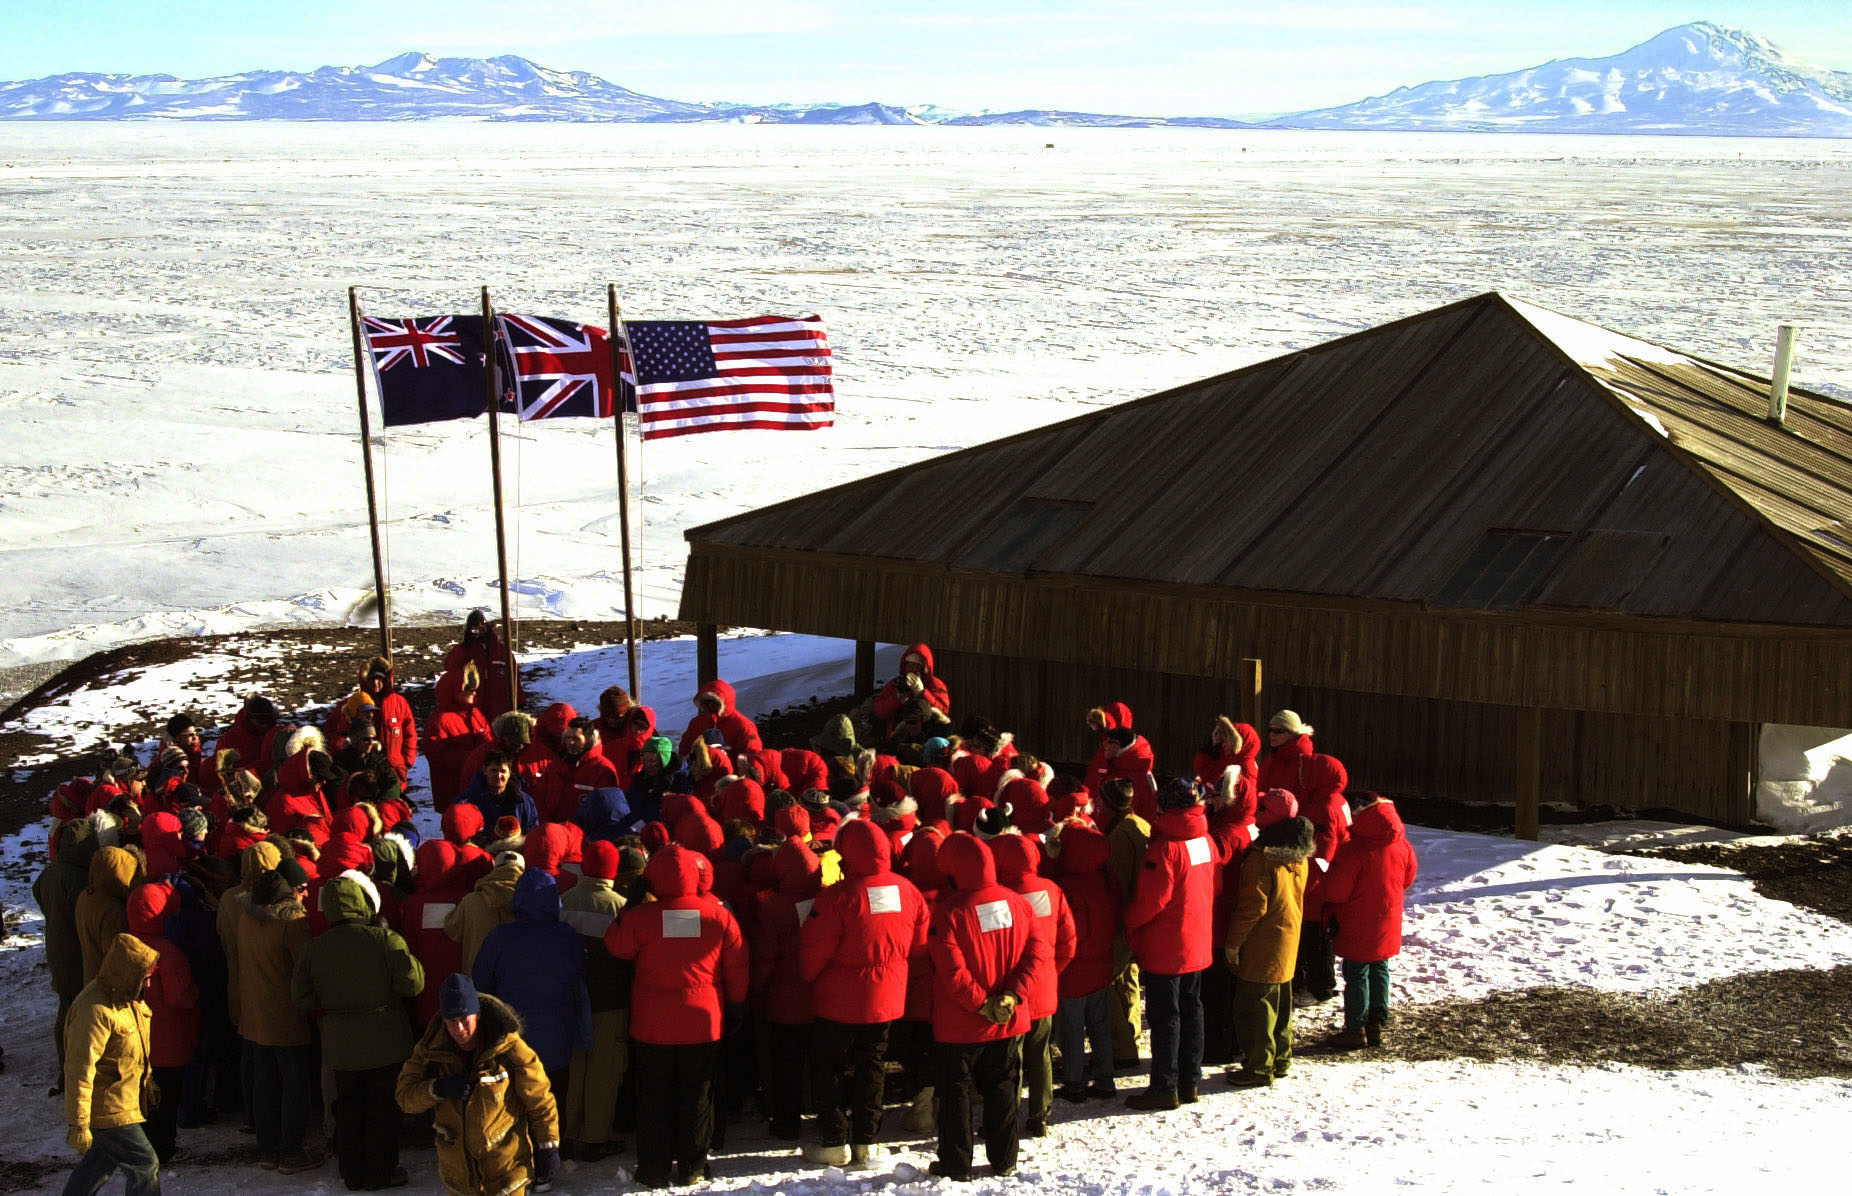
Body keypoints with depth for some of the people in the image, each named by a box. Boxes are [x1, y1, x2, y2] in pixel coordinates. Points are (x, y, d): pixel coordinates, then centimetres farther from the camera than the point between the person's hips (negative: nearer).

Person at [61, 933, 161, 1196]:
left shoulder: (127, 998, 3)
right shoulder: (95, 1011, -29)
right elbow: (79, 1071, -28)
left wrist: (147, 1079, 32)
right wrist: (78, 1125, -27)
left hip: (126, 1101, 10)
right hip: (108, 1110, -10)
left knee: (102, 1160, 22)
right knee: (145, 1166, -3)